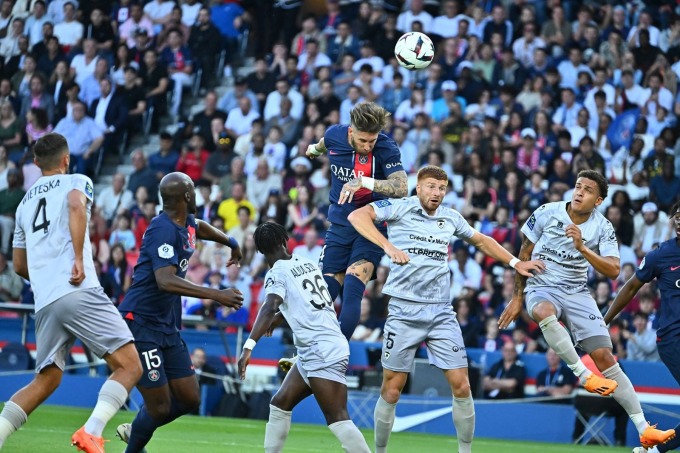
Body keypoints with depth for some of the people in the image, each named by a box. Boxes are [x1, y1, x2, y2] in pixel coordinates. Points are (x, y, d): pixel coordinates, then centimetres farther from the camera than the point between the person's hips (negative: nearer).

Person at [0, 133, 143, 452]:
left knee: (46, 381, 14)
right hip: (80, 293, -6)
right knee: (129, 367, -6)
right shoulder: (76, 182, 10)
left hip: (44, 303, 6)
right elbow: (76, 206, -15)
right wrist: (79, 259, -18)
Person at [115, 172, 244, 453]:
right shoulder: (163, 230, -20)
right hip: (140, 322, -9)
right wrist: (215, 295, -36)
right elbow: (165, 281, -33)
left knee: (189, 399, 7)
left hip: (168, 327, 9)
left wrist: (231, 242, 49)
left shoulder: (186, 223, 8)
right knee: (160, 407, -9)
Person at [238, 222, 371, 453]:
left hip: (323, 351, -9)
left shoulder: (278, 272, -7)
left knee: (337, 418, -14)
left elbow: (270, 308, -25)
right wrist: (276, 320, 45)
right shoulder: (307, 263, 14)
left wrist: (249, 346, -32)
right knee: (279, 405, 15)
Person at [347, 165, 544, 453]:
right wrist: (387, 246, -29)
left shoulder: (451, 218, 11)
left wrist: (515, 263, 23)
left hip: (441, 313, 4)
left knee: (461, 387, -2)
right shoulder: (400, 208, -3)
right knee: (391, 391, -1)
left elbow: (481, 240, 30)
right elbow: (357, 216, -18)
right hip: (404, 312, -4)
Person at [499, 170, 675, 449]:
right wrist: (517, 298, 7)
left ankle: (643, 429, -8)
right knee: (543, 312, -41)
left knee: (604, 356, -10)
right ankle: (583, 375, -31)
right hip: (541, 287, -1)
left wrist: (583, 249, -27)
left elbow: (613, 270, -14)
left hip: (577, 293, 1)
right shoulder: (547, 213, -6)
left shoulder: (603, 228, -4)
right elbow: (524, 255, 5)